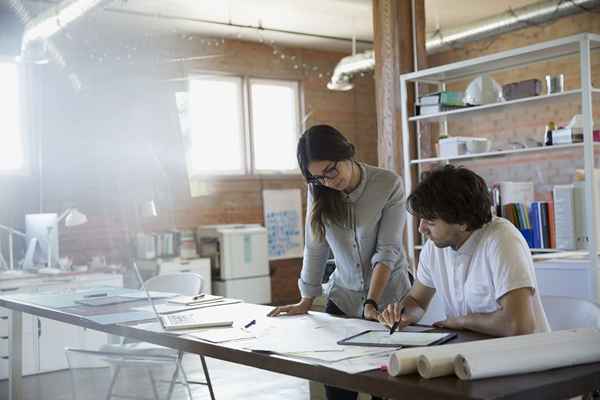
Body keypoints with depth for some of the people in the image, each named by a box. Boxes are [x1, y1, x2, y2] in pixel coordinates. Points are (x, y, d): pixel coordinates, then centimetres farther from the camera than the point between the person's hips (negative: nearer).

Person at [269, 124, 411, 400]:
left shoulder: (389, 185, -15)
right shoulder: (318, 191, -3)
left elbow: (387, 250, -17)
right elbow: (315, 248, 1)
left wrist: (371, 303, -25)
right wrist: (306, 301, 3)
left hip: (389, 297, -3)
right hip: (343, 297, 3)